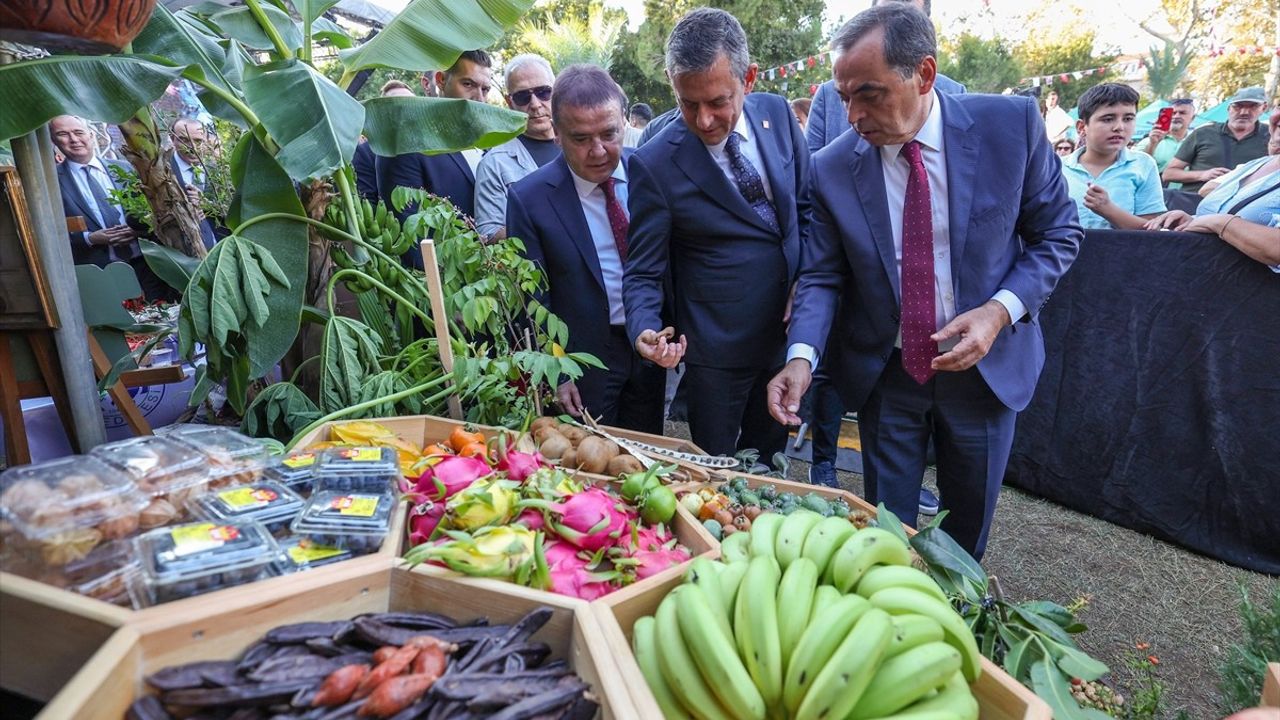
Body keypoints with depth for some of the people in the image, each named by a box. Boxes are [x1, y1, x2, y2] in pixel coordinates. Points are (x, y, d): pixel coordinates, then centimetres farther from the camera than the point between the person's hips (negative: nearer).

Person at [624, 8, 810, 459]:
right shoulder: (654, 165, -17)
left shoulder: (777, 114, -4)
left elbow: (806, 205, 7)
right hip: (717, 352, -4)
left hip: (787, 333, 4)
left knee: (769, 462, 23)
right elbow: (643, 273, -11)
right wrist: (645, 331, -30)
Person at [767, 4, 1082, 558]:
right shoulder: (833, 167, -11)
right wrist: (802, 356, -22)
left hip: (985, 364, 1)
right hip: (884, 373, 0)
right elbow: (821, 276, -6)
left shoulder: (1012, 124, -12)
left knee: (968, 527, 19)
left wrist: (1001, 310, -19)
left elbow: (1058, 234, -3)